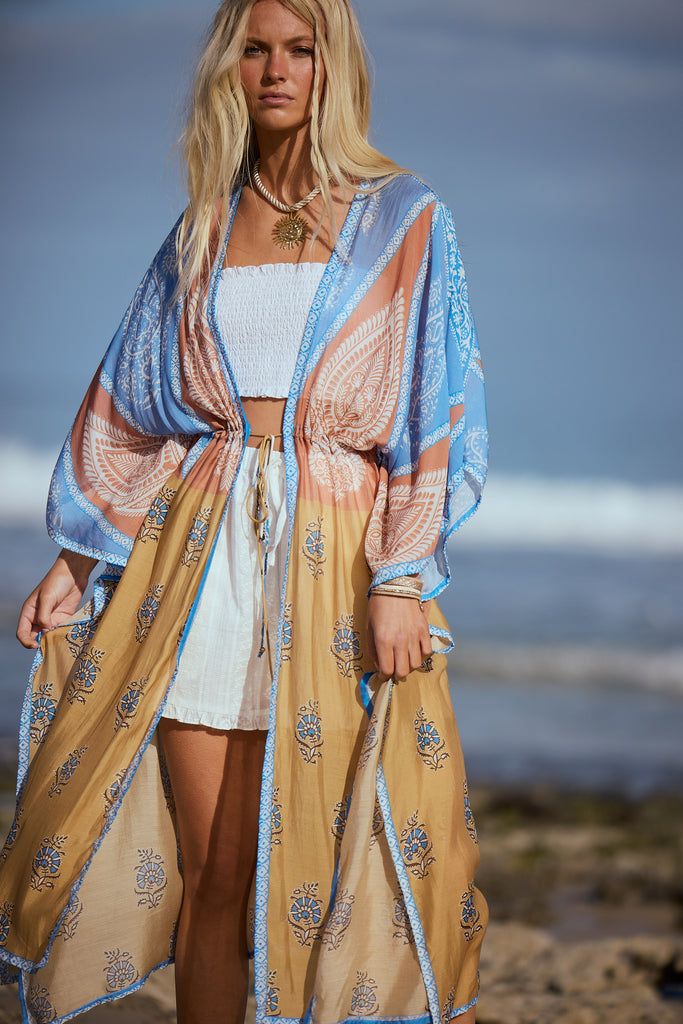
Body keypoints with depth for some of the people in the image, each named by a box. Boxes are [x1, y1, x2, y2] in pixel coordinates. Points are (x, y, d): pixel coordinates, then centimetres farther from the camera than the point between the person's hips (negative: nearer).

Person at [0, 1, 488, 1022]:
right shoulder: (202, 233, 15)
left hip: (336, 557, -3)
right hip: (200, 554, 3)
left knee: (338, 854, -5)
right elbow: (132, 406, 18)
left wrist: (400, 579, -12)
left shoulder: (404, 221, 5)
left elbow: (435, 411, -2)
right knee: (210, 870, 0)